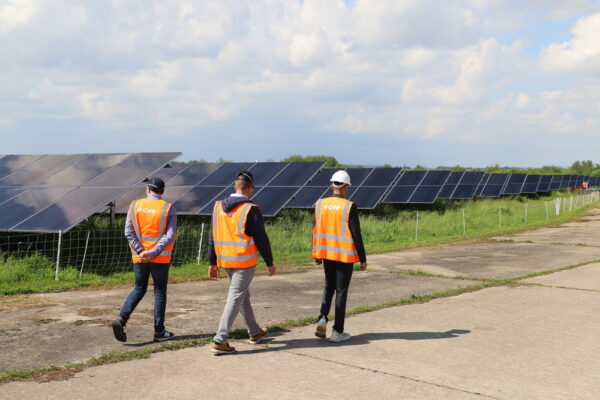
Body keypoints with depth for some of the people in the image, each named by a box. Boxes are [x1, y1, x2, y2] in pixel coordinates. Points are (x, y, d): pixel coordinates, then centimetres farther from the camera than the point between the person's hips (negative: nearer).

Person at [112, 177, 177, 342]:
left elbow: (129, 232, -4)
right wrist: (153, 253, -17)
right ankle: (159, 331, 12)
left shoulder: (135, 205, 2)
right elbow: (170, 236, -14)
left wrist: (141, 251, -10)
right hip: (160, 258, -2)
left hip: (139, 256, 3)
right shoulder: (168, 208, -5)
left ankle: (122, 318, -3)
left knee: (139, 289, 16)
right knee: (160, 292, 8)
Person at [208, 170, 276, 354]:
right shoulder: (251, 210, -14)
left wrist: (212, 263, 12)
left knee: (243, 295, 20)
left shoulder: (218, 206, 4)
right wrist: (270, 263, -1)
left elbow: (213, 237, 7)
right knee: (235, 298, -3)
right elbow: (261, 239, -11)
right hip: (245, 262, -7)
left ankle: (255, 332, 34)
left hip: (225, 261, 7)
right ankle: (220, 341, -6)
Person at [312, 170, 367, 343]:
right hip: (345, 256, -4)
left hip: (326, 254, 4)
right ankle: (338, 331, 10)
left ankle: (323, 318, 3)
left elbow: (316, 231, 5)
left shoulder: (320, 204, -1)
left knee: (329, 286, 22)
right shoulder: (349, 207, -14)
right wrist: (363, 258, -5)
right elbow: (356, 234, -12)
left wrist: (316, 254, 16)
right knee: (341, 291, 6)